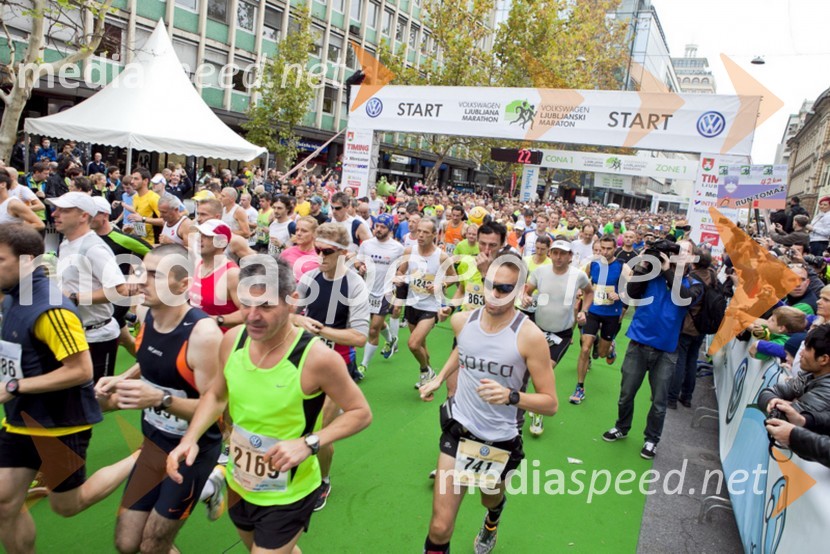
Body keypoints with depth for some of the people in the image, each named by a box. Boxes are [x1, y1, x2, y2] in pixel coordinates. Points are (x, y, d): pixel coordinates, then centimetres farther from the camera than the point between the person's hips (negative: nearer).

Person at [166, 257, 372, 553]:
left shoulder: (317, 357, -28)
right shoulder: (233, 339, -12)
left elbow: (361, 412, -16)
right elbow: (216, 396, 6)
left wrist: (308, 444, -28)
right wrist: (190, 438, -10)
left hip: (288, 497, -6)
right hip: (238, 485, 6)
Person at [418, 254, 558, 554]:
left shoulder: (530, 336, -22)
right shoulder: (461, 321, -9)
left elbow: (550, 403, -18)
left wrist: (511, 396, -34)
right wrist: (439, 378, 10)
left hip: (500, 440, -1)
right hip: (458, 430, 1)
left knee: (491, 500, 31)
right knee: (439, 529, -5)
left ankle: (491, 523, 69)